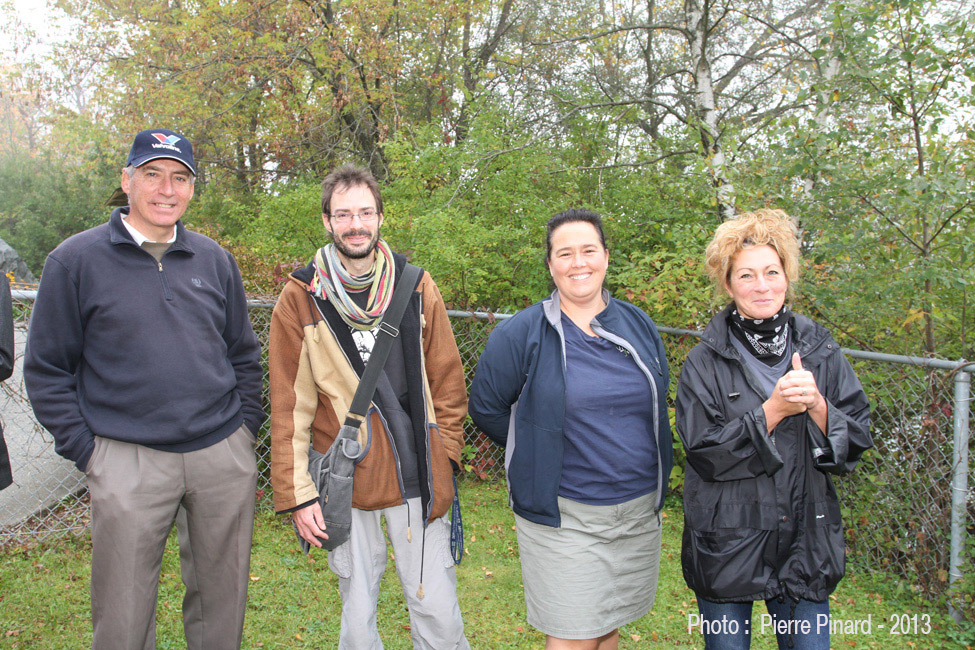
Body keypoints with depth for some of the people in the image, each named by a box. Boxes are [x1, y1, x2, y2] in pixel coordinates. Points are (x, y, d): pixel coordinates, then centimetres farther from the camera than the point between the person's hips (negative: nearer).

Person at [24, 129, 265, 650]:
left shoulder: (214, 259, 9)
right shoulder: (75, 260, -2)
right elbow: (46, 370, 0)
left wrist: (245, 428, 9)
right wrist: (86, 452, -4)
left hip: (224, 455, 3)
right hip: (127, 461, -3)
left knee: (223, 601, 14)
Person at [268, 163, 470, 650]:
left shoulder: (417, 287, 4)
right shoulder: (301, 298, -1)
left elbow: (447, 380, 9)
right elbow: (289, 406, 0)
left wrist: (444, 456, 5)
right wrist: (297, 493, -3)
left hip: (418, 480, 1)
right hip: (345, 482, -1)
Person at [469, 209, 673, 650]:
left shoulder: (639, 326, 5)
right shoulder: (520, 334, -9)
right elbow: (486, 410, 0)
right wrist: (537, 454, 3)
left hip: (639, 513, 5)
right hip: (563, 516, -4)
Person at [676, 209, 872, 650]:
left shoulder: (820, 351, 0)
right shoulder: (705, 361, -9)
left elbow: (857, 442, -1)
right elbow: (704, 452, -15)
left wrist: (817, 405, -20)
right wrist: (773, 409, -24)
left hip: (806, 543, 2)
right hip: (726, 544, -2)